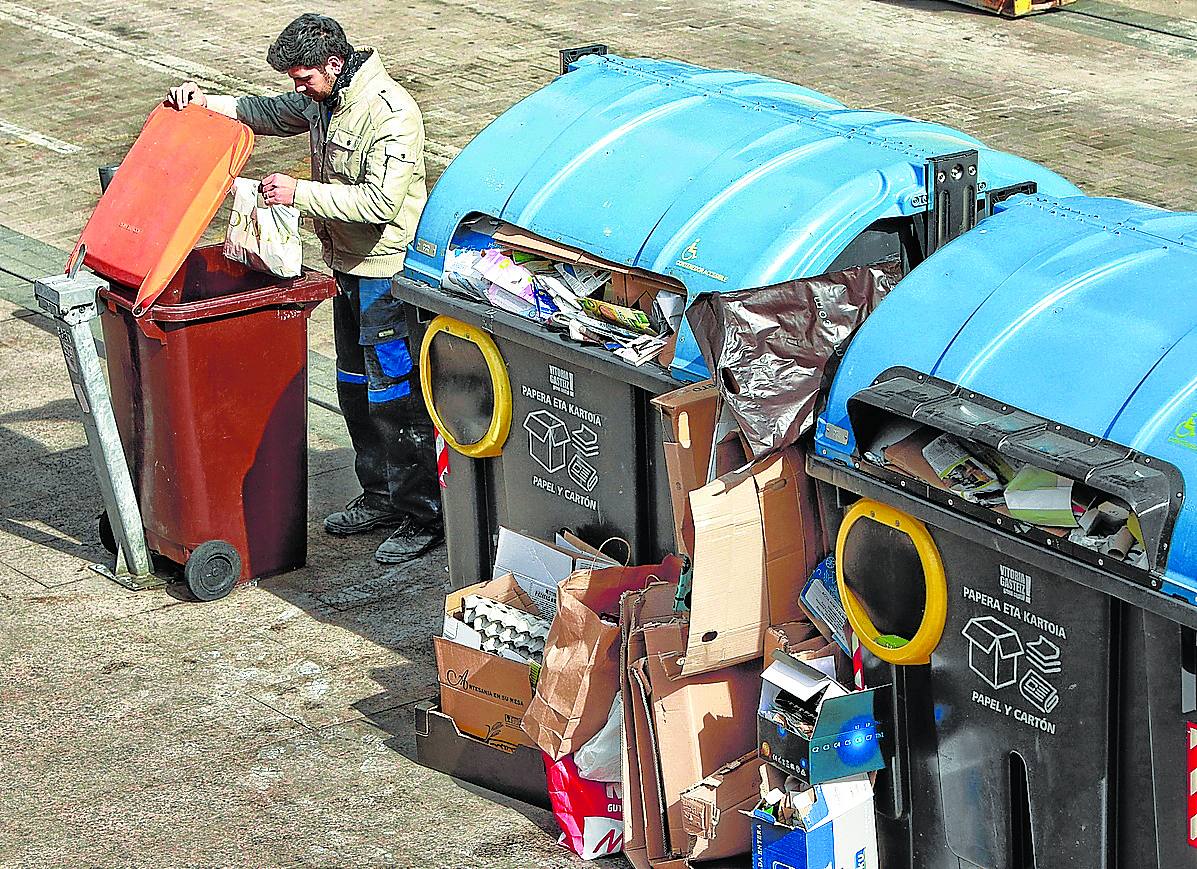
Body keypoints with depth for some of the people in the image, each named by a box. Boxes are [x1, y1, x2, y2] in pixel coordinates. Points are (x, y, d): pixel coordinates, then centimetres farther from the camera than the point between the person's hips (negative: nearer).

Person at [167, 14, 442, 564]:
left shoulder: (390, 113, -23)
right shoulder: (323, 101, 5)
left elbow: (379, 202, -30)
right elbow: (269, 113, 22)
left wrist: (300, 193, -29)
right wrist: (205, 102, 6)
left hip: (389, 271, -10)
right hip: (349, 267, 10)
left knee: (396, 394, -5)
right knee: (355, 388, 18)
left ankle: (424, 518, 3)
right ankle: (380, 497, 31)